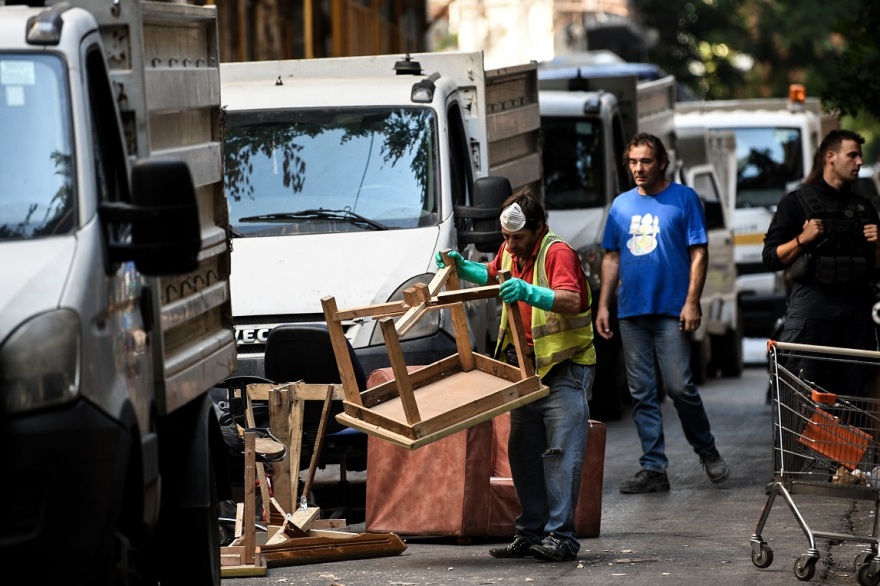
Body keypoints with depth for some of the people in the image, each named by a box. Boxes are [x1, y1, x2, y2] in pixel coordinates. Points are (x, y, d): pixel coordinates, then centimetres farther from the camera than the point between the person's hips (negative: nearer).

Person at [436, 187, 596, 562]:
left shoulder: (558, 253, -17)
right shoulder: (511, 250, 10)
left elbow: (571, 300, -34)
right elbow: (494, 275, 34)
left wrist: (529, 292, -47)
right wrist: (462, 267, 17)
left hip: (566, 366, -9)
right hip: (526, 366, 9)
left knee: (561, 452, -13)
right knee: (523, 453, 9)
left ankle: (560, 535, -15)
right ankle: (531, 533, 15)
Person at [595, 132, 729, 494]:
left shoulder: (684, 199, 0)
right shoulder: (622, 205, 13)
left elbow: (698, 254, -3)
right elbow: (612, 258, 17)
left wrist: (692, 302, -12)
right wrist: (603, 305, 9)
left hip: (671, 311, -5)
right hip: (631, 312, 5)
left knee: (678, 386, -10)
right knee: (641, 394, 4)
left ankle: (707, 450, 13)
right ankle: (653, 469, 7)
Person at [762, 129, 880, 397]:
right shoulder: (797, 202, 6)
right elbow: (771, 259, 1)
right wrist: (802, 239, -13)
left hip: (856, 308, 4)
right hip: (812, 306, -4)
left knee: (854, 393, -1)